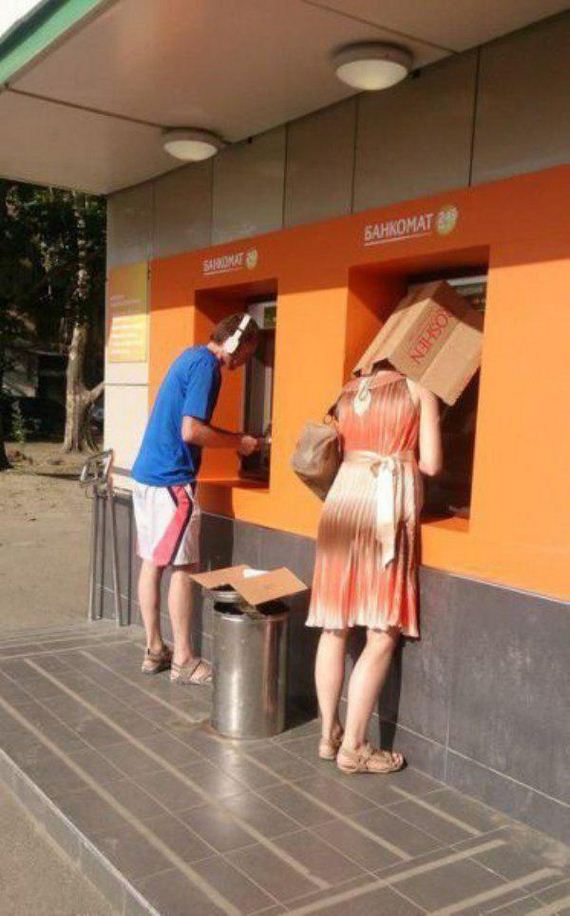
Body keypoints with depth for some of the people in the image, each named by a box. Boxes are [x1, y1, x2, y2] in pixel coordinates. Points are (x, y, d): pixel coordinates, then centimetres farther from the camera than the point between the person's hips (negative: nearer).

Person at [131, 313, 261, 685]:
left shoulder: (192, 356, 15)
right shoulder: (207, 365, -14)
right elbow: (191, 432, -21)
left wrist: (234, 438, 14)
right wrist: (239, 442, -8)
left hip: (146, 473, 10)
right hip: (172, 479, -10)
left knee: (152, 562, 12)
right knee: (182, 567, -1)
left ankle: (154, 650, 21)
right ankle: (183, 660, 7)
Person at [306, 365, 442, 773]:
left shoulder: (348, 391, 17)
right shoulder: (419, 391, 5)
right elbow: (431, 464, 0)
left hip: (342, 498, 5)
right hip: (389, 505, -5)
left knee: (335, 627, 11)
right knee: (383, 635, 1)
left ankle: (329, 734, 19)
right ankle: (353, 746, 4)